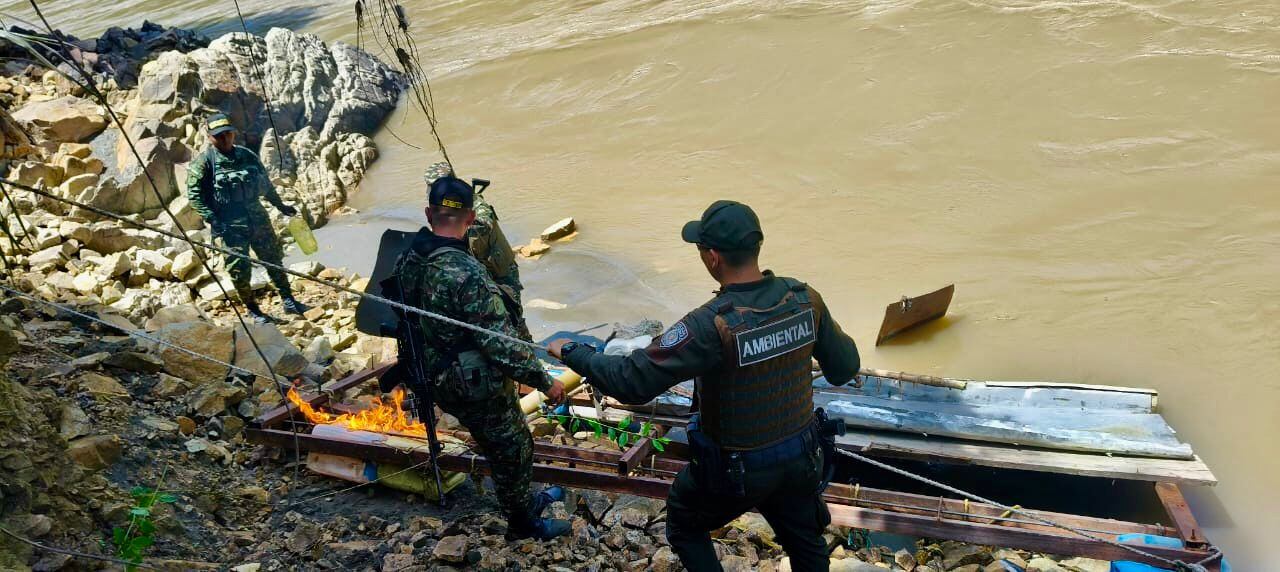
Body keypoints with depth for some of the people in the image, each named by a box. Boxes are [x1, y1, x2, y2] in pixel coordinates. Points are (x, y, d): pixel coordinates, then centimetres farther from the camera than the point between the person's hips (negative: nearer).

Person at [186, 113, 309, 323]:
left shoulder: (248, 156, 8)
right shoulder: (204, 161, -5)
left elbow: (265, 184, 19)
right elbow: (193, 194, -9)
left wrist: (280, 205, 21)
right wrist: (212, 219, -17)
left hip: (257, 218, 4)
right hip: (230, 225, -4)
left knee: (274, 259, 9)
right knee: (240, 269, -2)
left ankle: (288, 300, 20)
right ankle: (253, 310, 13)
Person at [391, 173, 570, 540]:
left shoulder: (407, 260, -7)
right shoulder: (467, 273, -31)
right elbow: (501, 344, -28)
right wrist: (545, 382, -17)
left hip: (441, 381, 8)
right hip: (479, 386, -8)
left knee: (500, 447, 27)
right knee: (514, 452, 16)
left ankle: (524, 501, 47)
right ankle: (523, 524, 36)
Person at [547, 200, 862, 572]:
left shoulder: (712, 324, -33)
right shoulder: (804, 299, -16)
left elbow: (632, 382, -30)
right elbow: (844, 369, -3)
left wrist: (573, 353, -15)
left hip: (736, 468, -5)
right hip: (800, 456, 5)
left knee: (685, 524, 25)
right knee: (805, 542, 29)